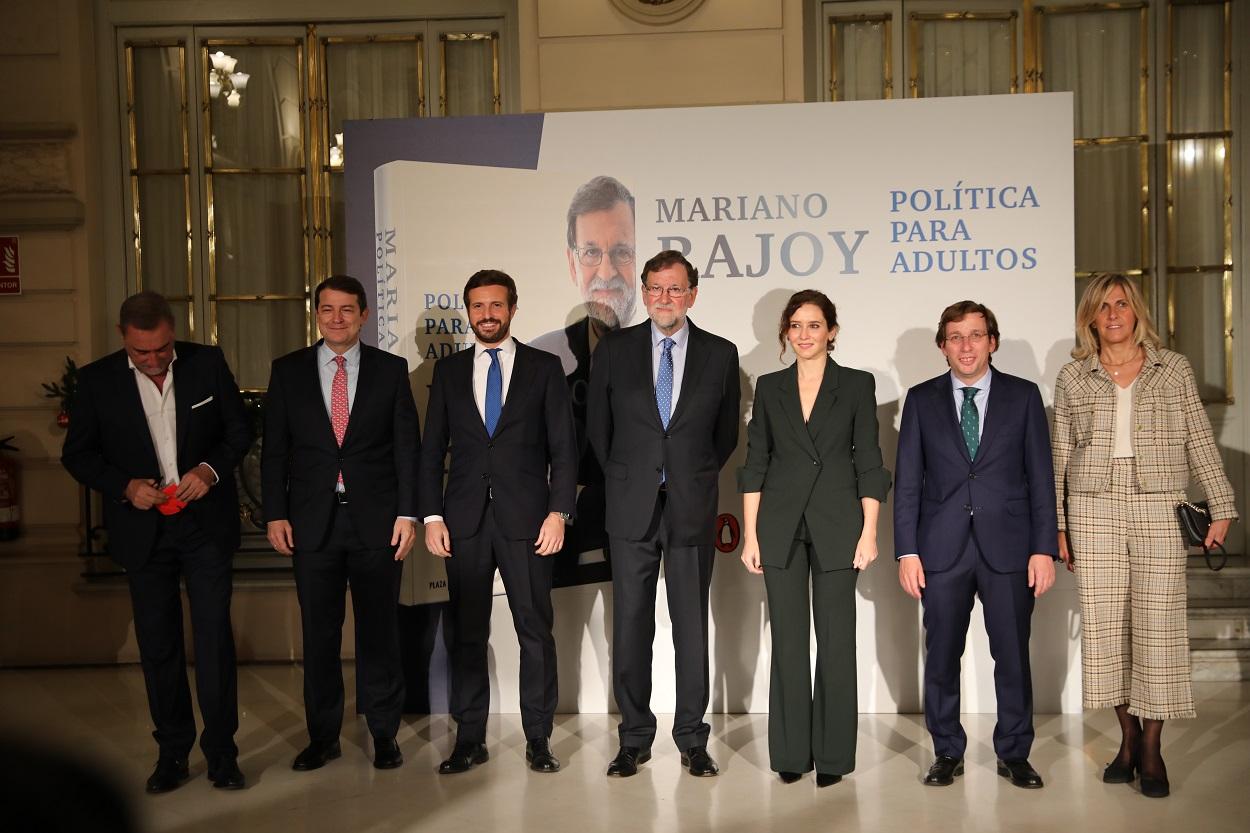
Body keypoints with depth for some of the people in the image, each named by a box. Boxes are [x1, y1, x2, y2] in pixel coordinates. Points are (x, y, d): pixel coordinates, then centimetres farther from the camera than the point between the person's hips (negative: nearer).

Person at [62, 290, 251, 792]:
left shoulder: (208, 363, -4)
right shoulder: (97, 380, -3)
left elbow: (240, 430, 3)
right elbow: (77, 454, 3)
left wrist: (211, 469, -15)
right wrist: (124, 485, -13)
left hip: (206, 523, -1)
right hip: (144, 529, 1)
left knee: (214, 637, 0)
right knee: (158, 644, 10)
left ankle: (221, 748, 11)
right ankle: (172, 750, 24)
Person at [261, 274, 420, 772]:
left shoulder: (390, 370, 4)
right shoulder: (288, 371, 6)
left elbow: (407, 446, 2)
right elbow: (274, 449, 6)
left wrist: (407, 513, -5)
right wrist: (275, 515, -2)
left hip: (376, 519, -1)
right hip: (313, 521, 1)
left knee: (380, 629, 6)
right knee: (318, 633, 8)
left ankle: (384, 733, 19)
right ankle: (322, 736, 21)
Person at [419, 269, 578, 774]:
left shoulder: (544, 367, 5)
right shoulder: (449, 371, 11)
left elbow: (563, 446, 2)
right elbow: (432, 450, 10)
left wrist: (559, 511, -8)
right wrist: (431, 515, 1)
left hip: (525, 519, -2)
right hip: (465, 521, 2)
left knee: (536, 631, 2)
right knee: (466, 634, 6)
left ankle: (538, 738, 13)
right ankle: (470, 739, 17)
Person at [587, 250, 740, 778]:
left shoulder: (720, 354, 3)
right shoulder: (614, 349, 3)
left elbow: (727, 432, 13)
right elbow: (597, 426, 12)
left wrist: (697, 477, 11)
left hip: (692, 509, 0)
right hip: (631, 508, 0)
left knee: (692, 626, 5)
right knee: (630, 625, 5)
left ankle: (692, 738, 17)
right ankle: (634, 738, 17)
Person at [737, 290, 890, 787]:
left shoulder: (857, 385, 2)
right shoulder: (769, 387, 8)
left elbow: (869, 464, 0)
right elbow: (755, 464, 7)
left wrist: (869, 532, -7)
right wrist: (750, 535, 1)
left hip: (836, 526, -2)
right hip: (780, 526, 2)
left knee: (836, 639, 3)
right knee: (788, 640, 6)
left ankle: (833, 753, 14)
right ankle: (791, 752, 16)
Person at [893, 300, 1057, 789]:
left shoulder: (1023, 396, 5)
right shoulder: (921, 400, 6)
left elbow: (1041, 477, 4)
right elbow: (907, 481, 4)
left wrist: (1043, 548, -3)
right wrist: (907, 551, -2)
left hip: (1008, 547, 0)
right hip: (943, 548, 1)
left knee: (1013, 655, 5)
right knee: (941, 656, 5)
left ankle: (1014, 753, 21)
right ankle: (948, 753, 20)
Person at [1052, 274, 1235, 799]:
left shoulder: (1173, 369, 7)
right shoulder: (1073, 377, 8)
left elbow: (1200, 443, 7)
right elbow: (1060, 456, 9)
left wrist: (1221, 507, 2)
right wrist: (1056, 524, 6)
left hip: (1159, 509, -1)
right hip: (1094, 508, 1)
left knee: (1157, 624, -2)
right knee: (1104, 623, 1)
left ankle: (1151, 747, 9)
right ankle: (1128, 735, 17)